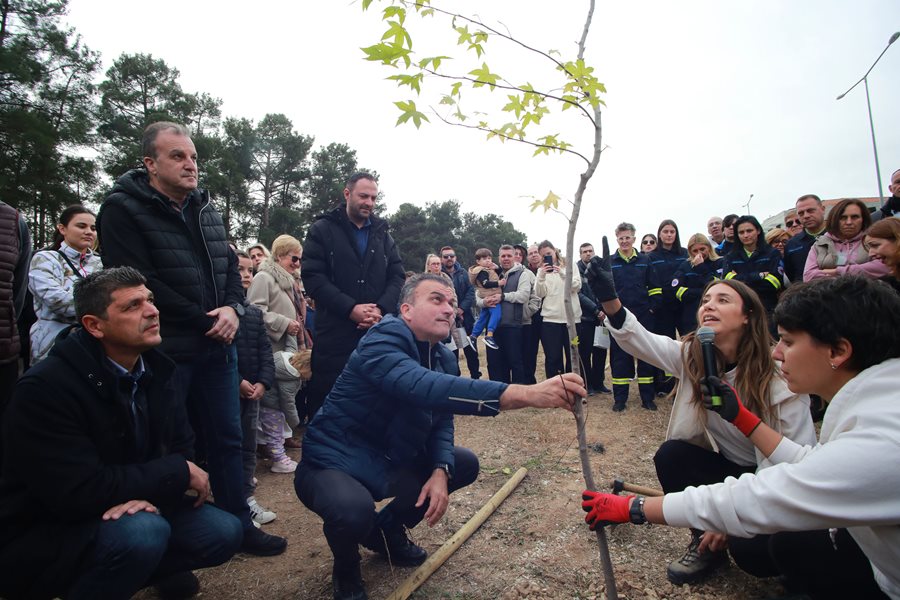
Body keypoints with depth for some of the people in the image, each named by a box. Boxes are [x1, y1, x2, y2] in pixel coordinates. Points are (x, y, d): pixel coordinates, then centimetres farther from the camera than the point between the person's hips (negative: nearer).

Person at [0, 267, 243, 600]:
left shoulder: (155, 368, -3)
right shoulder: (46, 387, -25)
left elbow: (181, 446, 0)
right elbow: (78, 491, -30)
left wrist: (149, 489, -22)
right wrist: (179, 473, -21)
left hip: (129, 510, 6)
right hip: (39, 536, -6)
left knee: (223, 533, -11)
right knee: (144, 532, -34)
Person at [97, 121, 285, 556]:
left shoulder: (205, 208, 13)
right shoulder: (123, 209, -7)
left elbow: (230, 265, 14)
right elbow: (142, 283, -16)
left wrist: (232, 308, -6)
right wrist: (205, 321, -15)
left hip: (217, 347, 6)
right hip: (164, 351, -6)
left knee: (226, 439, 13)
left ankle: (239, 525, 26)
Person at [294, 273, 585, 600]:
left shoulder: (445, 359, -1)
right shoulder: (383, 340, -27)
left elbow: (442, 421, 4)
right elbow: (424, 388, -46)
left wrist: (441, 471, -18)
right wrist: (525, 393, -54)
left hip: (389, 460, 8)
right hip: (335, 462, -7)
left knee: (465, 464, 8)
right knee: (354, 509, -36)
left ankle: (387, 530, 23)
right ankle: (346, 568, 3)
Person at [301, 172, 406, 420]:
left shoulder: (383, 234, 16)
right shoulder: (323, 230, 4)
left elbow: (398, 277, 9)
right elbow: (313, 278, -6)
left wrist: (381, 309, -9)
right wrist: (351, 308, -15)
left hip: (377, 334, 3)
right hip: (334, 334, -3)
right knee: (326, 398, 3)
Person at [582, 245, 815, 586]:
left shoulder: (782, 377, -22)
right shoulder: (691, 355, -11)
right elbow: (639, 340, -27)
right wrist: (608, 299, -47)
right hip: (724, 465, 4)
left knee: (752, 551, -27)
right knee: (671, 454, -24)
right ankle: (705, 544, -1)